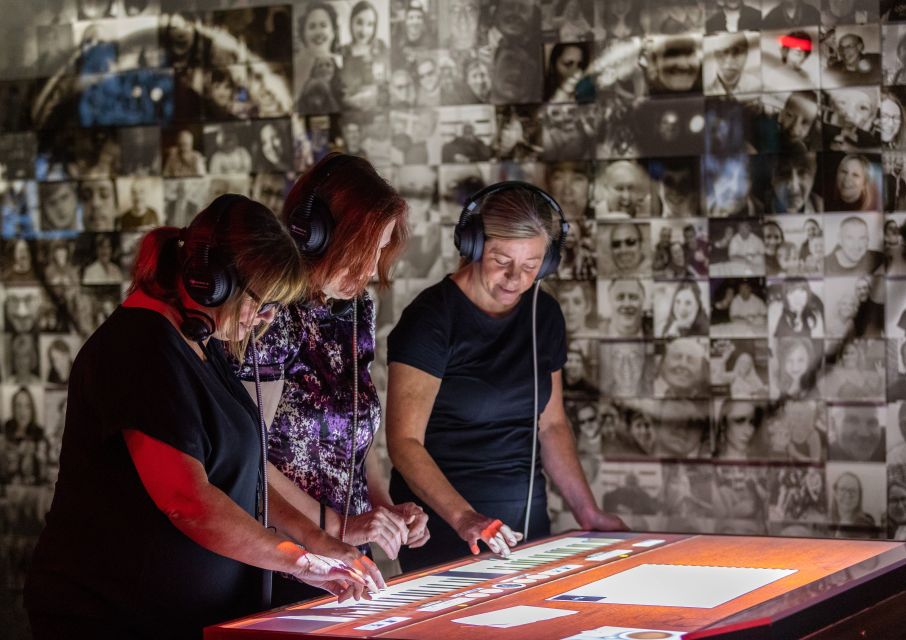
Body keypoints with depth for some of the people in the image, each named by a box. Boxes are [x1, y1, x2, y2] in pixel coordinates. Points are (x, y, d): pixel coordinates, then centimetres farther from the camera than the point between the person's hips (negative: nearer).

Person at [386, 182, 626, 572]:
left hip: (526, 519, 6)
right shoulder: (432, 318, -14)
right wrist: (464, 518, -33)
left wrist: (588, 513, 7)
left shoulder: (543, 316, 7)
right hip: (444, 526, -6)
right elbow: (404, 441, -20)